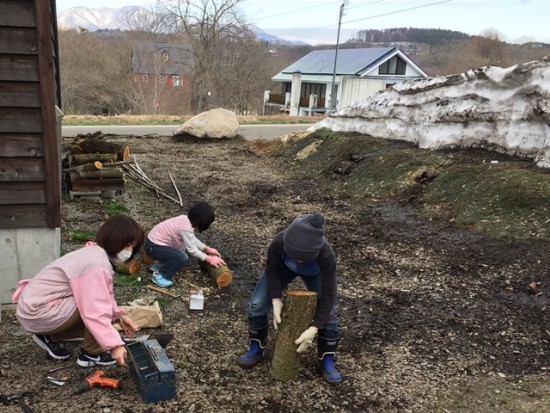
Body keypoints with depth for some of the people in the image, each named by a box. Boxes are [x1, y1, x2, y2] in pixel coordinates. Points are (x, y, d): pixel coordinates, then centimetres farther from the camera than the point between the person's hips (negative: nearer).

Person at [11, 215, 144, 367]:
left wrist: (118, 315, -2)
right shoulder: (97, 265, -26)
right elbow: (95, 311, -33)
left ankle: (50, 337, 19)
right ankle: (92, 354, -2)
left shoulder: (96, 253, 6)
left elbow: (102, 297, 12)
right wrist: (115, 344, -34)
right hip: (38, 312, -10)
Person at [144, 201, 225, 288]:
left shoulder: (187, 220, -1)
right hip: (153, 247, -10)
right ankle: (159, 275, -6)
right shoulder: (186, 228, -28)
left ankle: (159, 265, 24)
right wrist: (209, 259, -16)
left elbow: (192, 240, 12)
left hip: (157, 241, 10)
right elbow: (192, 250, -25)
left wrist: (207, 249, 7)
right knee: (183, 258, -25)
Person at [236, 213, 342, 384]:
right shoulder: (279, 242, -42)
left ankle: (326, 362, 10)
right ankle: (256, 350, 16)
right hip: (283, 266, 1)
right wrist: (276, 300, -32)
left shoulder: (326, 255, -44)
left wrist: (313, 329, -40)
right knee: (257, 304, -7)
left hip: (315, 272, -1)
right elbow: (272, 270, -21)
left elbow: (328, 294, -35)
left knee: (328, 314, -11)